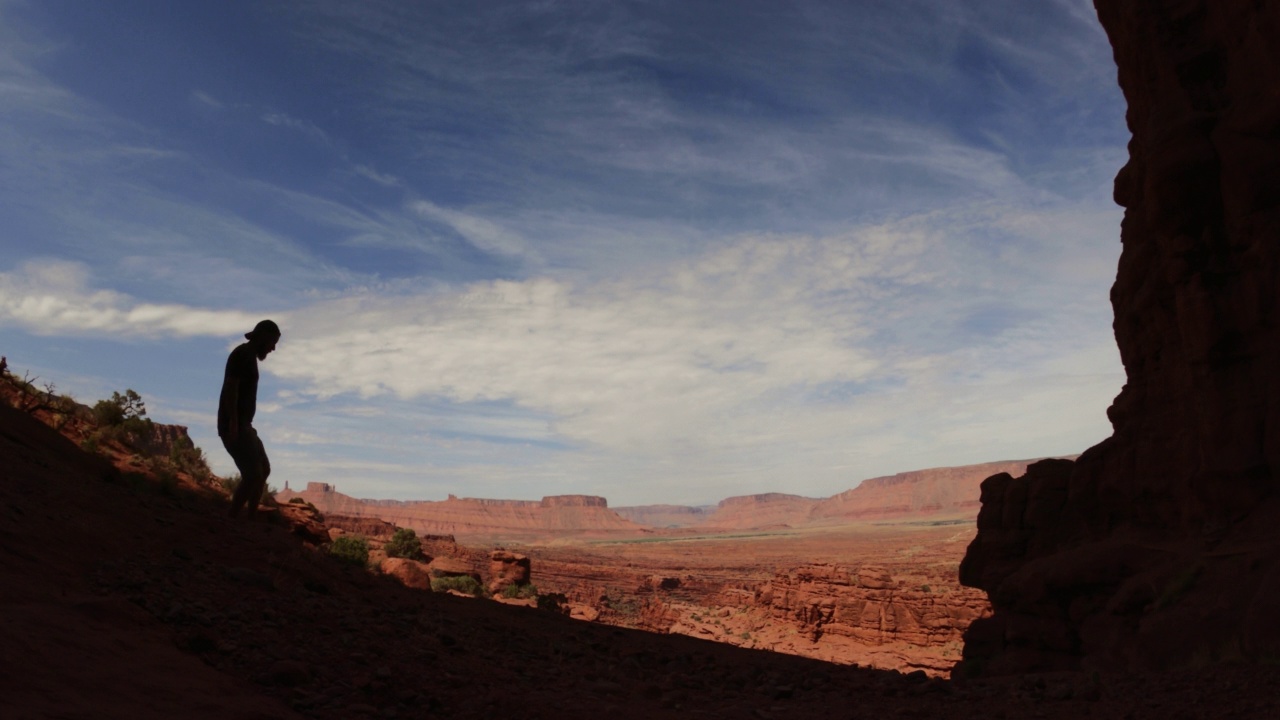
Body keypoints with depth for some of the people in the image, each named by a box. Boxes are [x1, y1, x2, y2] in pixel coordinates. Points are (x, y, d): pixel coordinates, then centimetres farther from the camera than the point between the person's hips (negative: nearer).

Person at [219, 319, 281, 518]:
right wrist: (233, 424, -27)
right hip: (234, 427, -11)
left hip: (242, 426, 11)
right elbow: (230, 389, -21)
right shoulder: (242, 354, -11)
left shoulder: (249, 357, 19)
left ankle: (251, 519, 20)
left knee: (264, 470, 15)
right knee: (253, 475, -15)